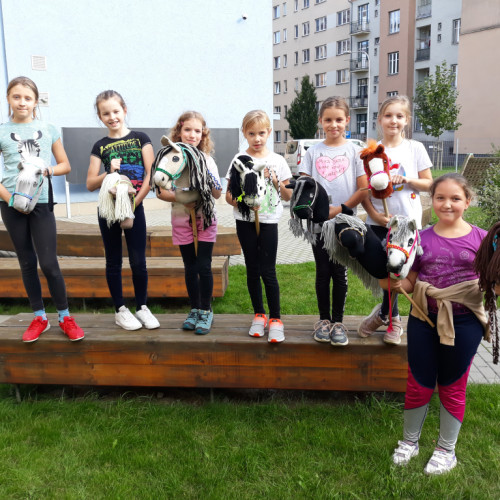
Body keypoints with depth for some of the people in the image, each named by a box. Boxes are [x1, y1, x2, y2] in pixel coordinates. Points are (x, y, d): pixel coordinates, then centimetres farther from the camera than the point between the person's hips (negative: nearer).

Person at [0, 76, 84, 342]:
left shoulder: (49, 129, 6)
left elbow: (65, 165, 10)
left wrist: (47, 170, -10)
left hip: (41, 203, -1)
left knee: (49, 263, -4)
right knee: (27, 262, 9)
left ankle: (65, 317, 12)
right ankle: (39, 318, 22)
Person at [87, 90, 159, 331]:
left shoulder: (140, 138, 2)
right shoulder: (100, 146, 6)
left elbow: (150, 175, -5)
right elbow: (91, 184, 3)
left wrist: (134, 203, -11)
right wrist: (110, 173, -15)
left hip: (135, 208, -1)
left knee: (138, 261, 1)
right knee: (113, 261, 8)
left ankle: (142, 308, 18)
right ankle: (120, 310, 19)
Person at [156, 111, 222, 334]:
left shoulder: (207, 160, 0)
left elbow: (217, 194, -5)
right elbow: (161, 192, -4)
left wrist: (210, 182, -24)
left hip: (205, 218, -1)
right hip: (182, 220, 1)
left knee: (204, 267, -3)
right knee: (190, 268, 9)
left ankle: (206, 311, 13)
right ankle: (194, 309, 24)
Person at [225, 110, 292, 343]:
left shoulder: (277, 161, 4)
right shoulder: (239, 160, 3)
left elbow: (288, 196, 6)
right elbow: (228, 195, 1)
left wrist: (275, 180, -10)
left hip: (268, 221, -1)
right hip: (245, 221, 1)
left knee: (268, 271, -4)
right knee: (252, 270, 8)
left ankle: (275, 319, 8)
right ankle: (259, 315, 23)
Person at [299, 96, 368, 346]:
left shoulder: (354, 150, 1)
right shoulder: (313, 152, 6)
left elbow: (364, 189, -3)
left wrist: (340, 209, -12)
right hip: (319, 223, 1)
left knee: (340, 272, 4)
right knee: (323, 272, 7)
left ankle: (338, 322, 16)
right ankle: (324, 320, 21)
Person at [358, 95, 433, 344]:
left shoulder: (415, 148, 2)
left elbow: (428, 183, 4)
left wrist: (406, 179, -14)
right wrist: (375, 215, -13)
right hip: (379, 222, 0)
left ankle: (383, 313, 28)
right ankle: (392, 319, 29)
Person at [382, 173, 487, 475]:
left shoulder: (480, 239, -2)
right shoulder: (422, 239, 1)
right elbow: (410, 283, 2)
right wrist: (393, 284, -17)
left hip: (464, 323, -1)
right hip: (424, 319, 1)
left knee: (453, 387, 14)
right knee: (419, 384, 12)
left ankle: (446, 450, 34)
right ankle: (409, 441, 35)